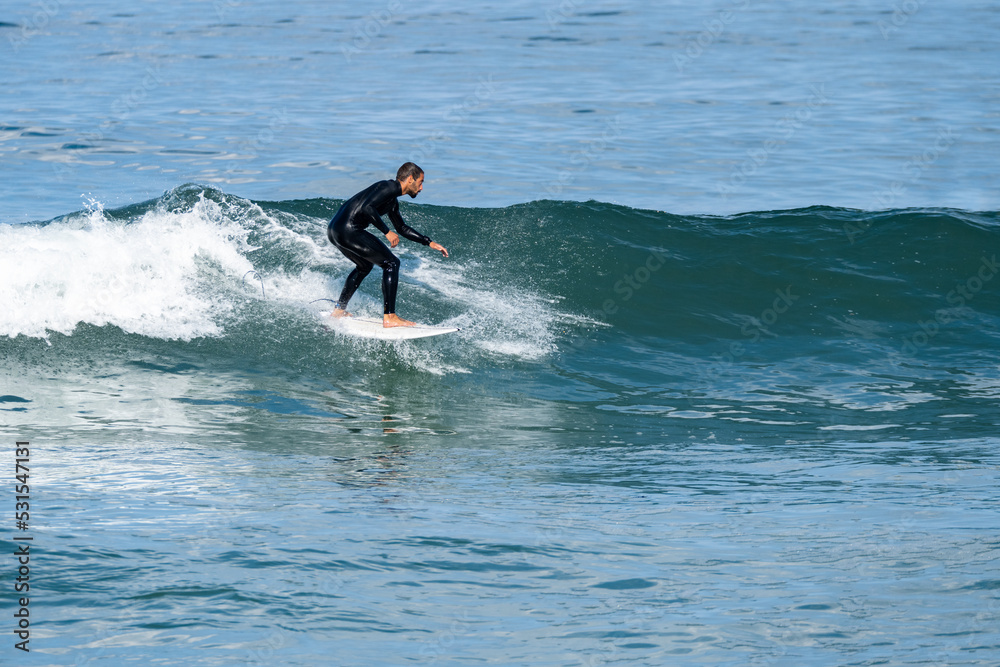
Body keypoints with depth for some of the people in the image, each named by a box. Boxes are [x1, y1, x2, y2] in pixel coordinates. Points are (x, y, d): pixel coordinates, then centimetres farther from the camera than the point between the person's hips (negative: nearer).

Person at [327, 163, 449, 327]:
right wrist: (387, 232, -15)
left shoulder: (393, 202, 23)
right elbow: (366, 208, -21)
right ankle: (389, 317, -10)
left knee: (364, 266, 33)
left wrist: (430, 243, 33)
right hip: (348, 230, -10)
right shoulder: (390, 187, -8)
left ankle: (339, 310, 36)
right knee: (391, 264, -6)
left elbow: (402, 228, 36)